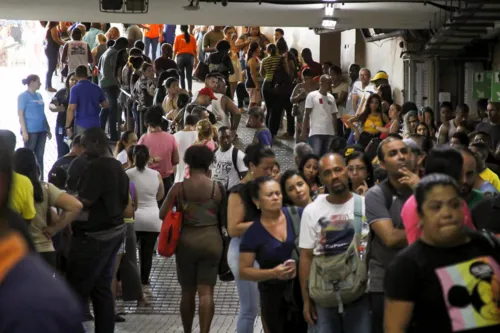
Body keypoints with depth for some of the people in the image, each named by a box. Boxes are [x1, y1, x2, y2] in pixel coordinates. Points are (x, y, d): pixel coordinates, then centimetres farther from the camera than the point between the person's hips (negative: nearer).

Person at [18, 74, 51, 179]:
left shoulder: (39, 95, 14)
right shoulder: (23, 96, -7)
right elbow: (20, 114, -10)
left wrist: (48, 129, 18)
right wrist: (24, 131, -17)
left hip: (41, 130, 7)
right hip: (30, 131, -7)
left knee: (40, 155, 10)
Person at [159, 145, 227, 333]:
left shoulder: (179, 188, -3)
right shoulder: (217, 188, -2)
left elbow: (163, 214, 0)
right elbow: (224, 218, 4)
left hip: (186, 240, 1)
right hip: (211, 239, 0)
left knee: (187, 291, 14)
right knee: (206, 292, -1)